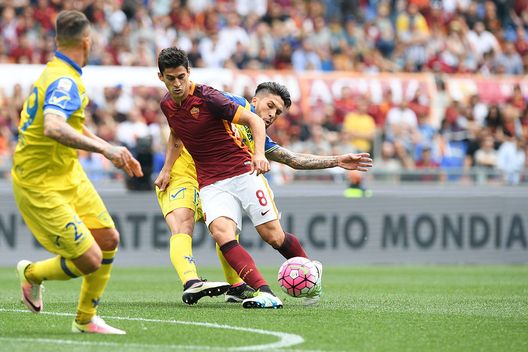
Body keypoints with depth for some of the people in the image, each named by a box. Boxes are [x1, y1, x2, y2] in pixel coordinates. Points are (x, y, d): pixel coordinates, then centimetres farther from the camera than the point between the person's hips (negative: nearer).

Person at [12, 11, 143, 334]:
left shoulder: (60, 75, 9)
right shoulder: (64, 81, -23)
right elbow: (54, 128, -42)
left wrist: (116, 152, 24)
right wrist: (105, 149, -43)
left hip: (68, 174, 10)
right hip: (42, 186, -10)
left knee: (109, 239, 9)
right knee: (89, 261, -11)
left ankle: (86, 319, 23)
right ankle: (32, 274, 19)